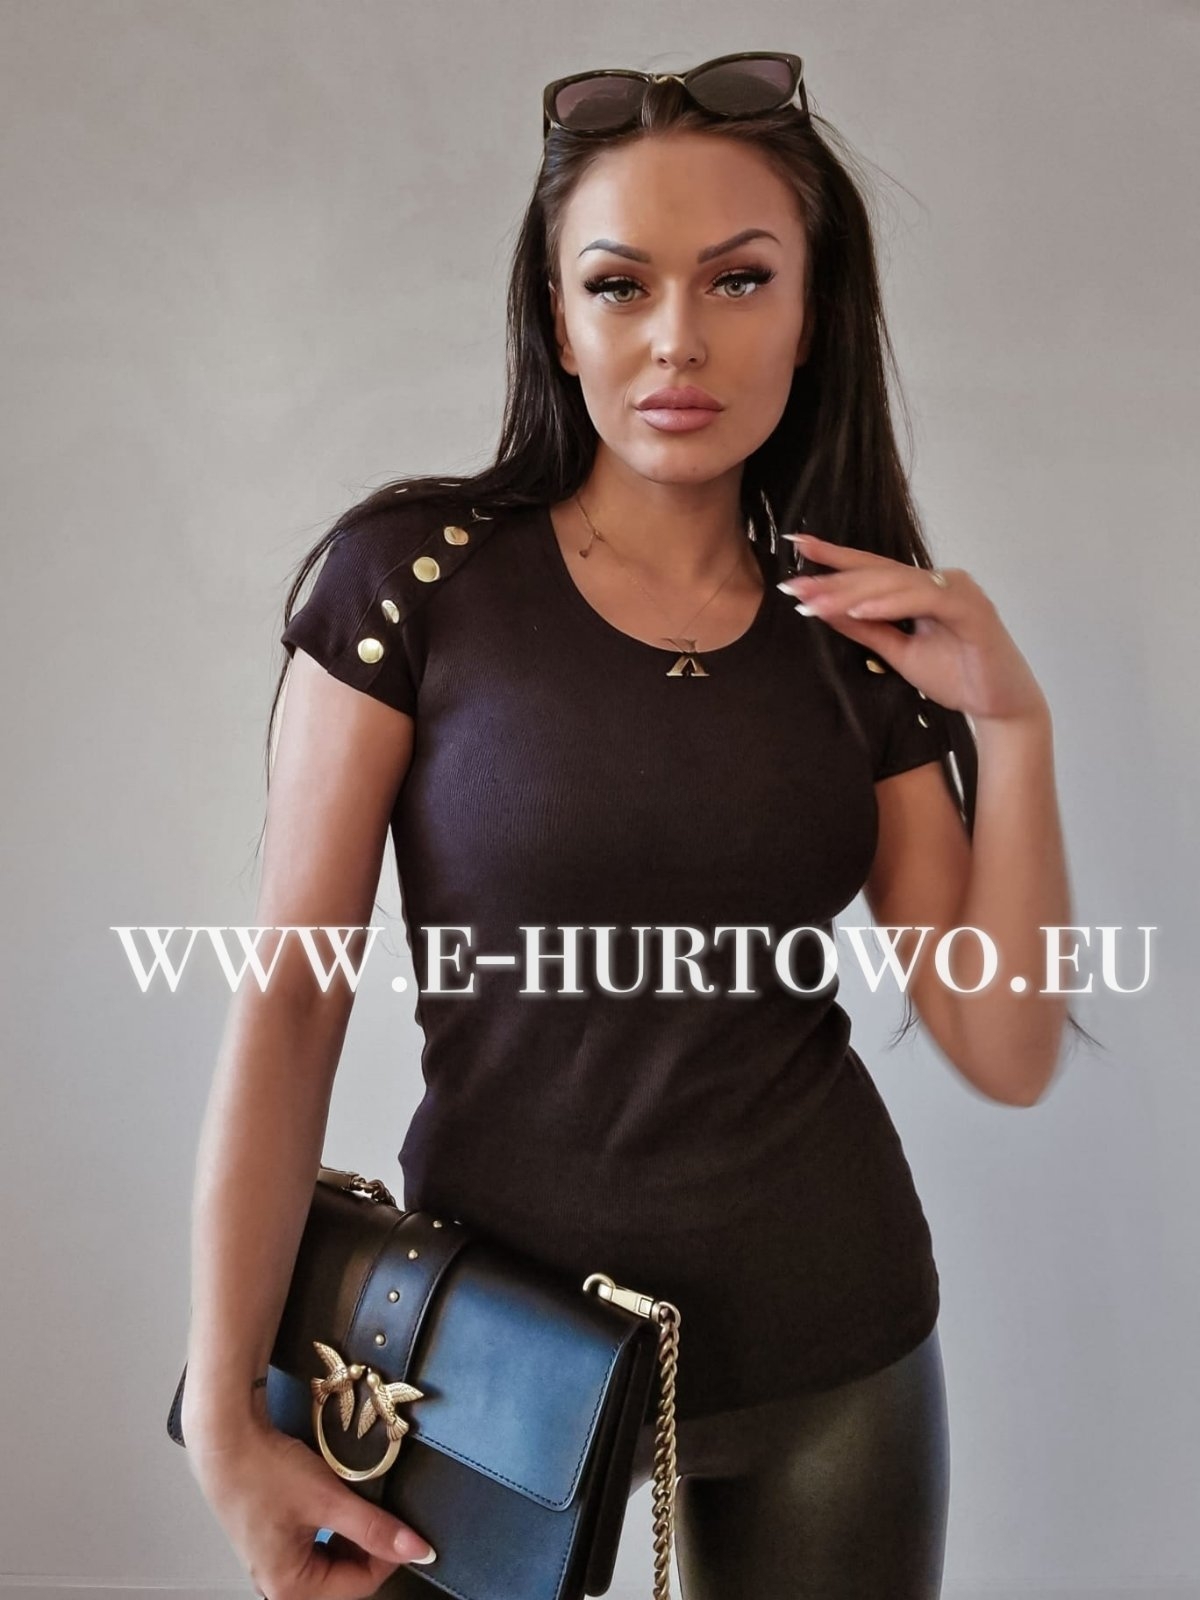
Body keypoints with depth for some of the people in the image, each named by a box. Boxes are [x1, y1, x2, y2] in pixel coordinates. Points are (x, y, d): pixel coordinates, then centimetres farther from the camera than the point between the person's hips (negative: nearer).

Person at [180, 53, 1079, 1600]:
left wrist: (1010, 724, -13)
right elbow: (289, 999, -11)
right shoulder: (416, 573, -10)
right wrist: (227, 1418, -13)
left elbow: (1008, 1055, -3)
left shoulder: (858, 633, -1)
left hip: (828, 1345, 3)